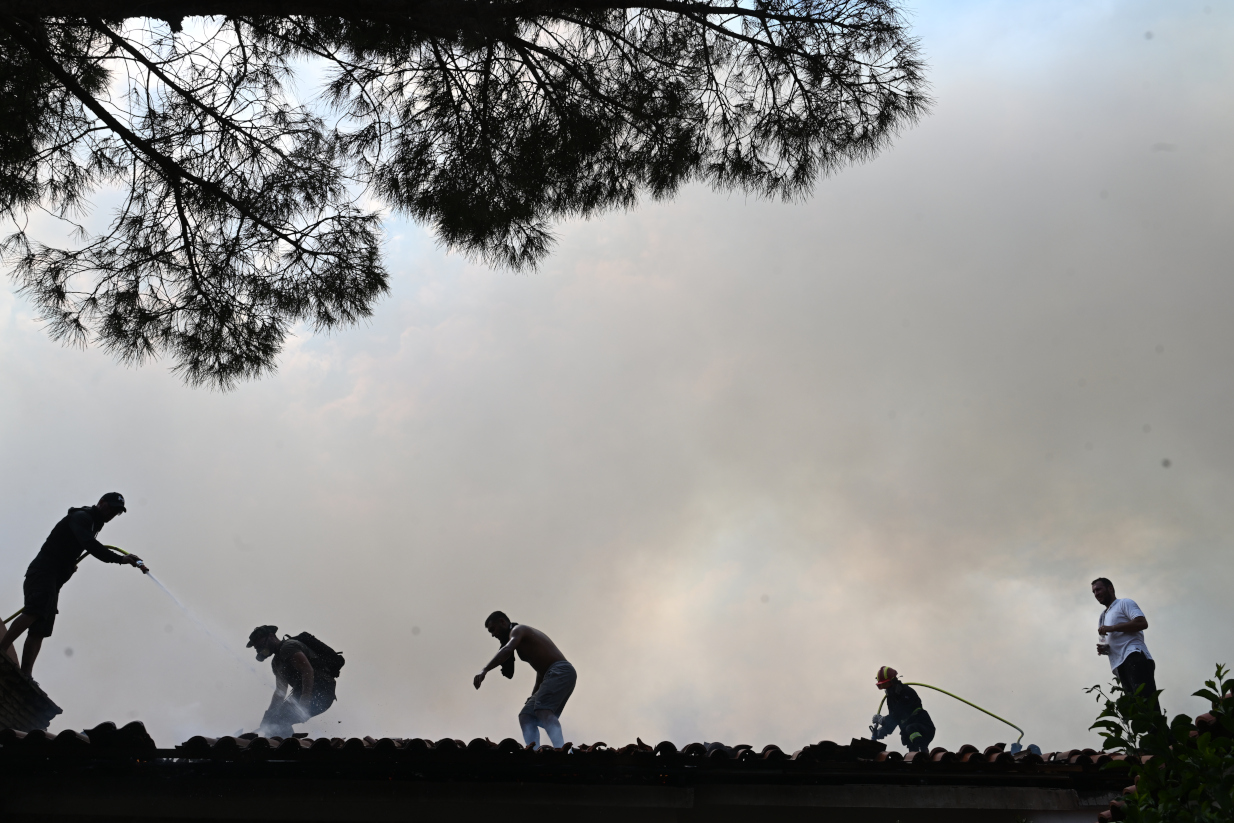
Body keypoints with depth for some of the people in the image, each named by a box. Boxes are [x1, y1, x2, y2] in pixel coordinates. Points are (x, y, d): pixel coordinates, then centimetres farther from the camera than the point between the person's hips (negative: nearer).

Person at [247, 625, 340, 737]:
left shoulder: (288, 647, -6)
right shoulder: (277, 662, 27)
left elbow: (308, 671, -21)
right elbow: (280, 692, 30)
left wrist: (304, 702, -30)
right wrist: (269, 715, 19)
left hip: (320, 691, -10)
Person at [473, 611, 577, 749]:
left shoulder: (518, 629, 0)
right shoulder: (524, 637, 30)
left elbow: (507, 650, -22)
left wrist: (484, 670, -32)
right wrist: (533, 696, 28)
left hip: (561, 671, -10)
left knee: (542, 709, -29)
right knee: (526, 716, 3)